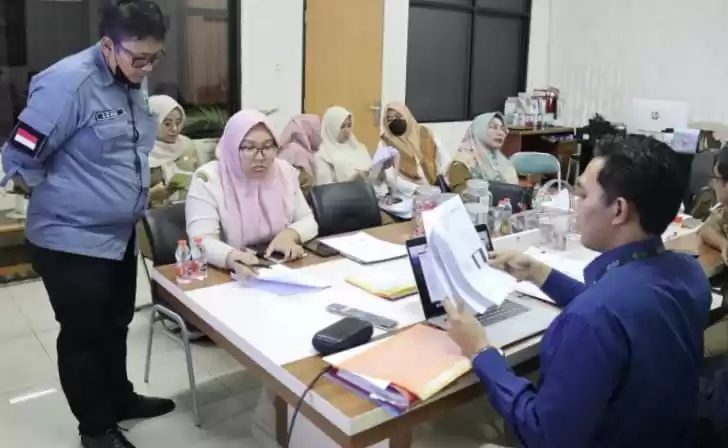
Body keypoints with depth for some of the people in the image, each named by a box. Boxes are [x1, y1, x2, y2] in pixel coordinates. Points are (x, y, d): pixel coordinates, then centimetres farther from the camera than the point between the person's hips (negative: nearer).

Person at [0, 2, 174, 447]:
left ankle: (120, 399, 42)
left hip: (120, 235, 7)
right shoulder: (68, 83, -21)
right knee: (84, 334, 9)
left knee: (116, 326, 22)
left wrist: (140, 188, 11)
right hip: (72, 240, -7)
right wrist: (61, 200, -4)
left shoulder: (132, 83, 3)